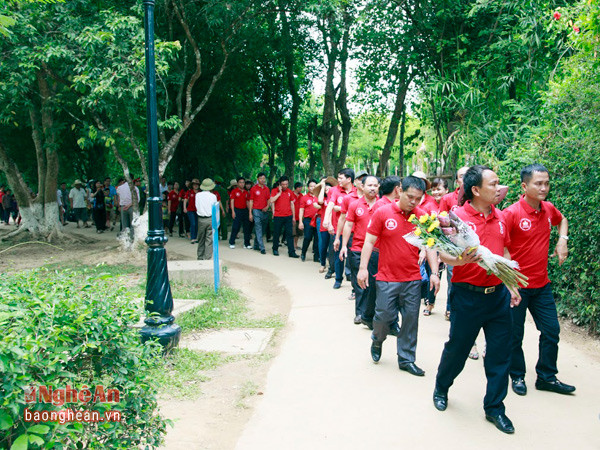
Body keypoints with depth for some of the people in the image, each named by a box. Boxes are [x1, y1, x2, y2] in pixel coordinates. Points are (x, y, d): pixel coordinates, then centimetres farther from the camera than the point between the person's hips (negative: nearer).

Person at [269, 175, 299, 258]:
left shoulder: (290, 192, 9)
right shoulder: (274, 191, 0)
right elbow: (271, 201, -16)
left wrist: (293, 216, 14)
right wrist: (279, 192, -15)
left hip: (288, 216, 2)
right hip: (278, 216, -2)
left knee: (290, 234, -2)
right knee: (276, 233, 7)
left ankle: (291, 252, -2)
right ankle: (275, 249, 23)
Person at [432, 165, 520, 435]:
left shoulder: (499, 217, 7)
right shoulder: (457, 216, -11)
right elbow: (443, 255, -12)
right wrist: (460, 259, -32)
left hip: (498, 294, 5)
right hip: (468, 295, -5)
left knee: (500, 354, 8)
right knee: (457, 348, 10)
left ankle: (495, 408, 24)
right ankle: (441, 388, 37)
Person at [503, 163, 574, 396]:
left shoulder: (549, 209, 2)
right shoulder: (512, 213, -17)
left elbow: (562, 220, 26)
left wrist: (562, 240, 9)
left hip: (541, 284, 6)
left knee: (551, 330, 11)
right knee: (515, 334, 7)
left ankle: (546, 377, 27)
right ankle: (517, 376, 27)